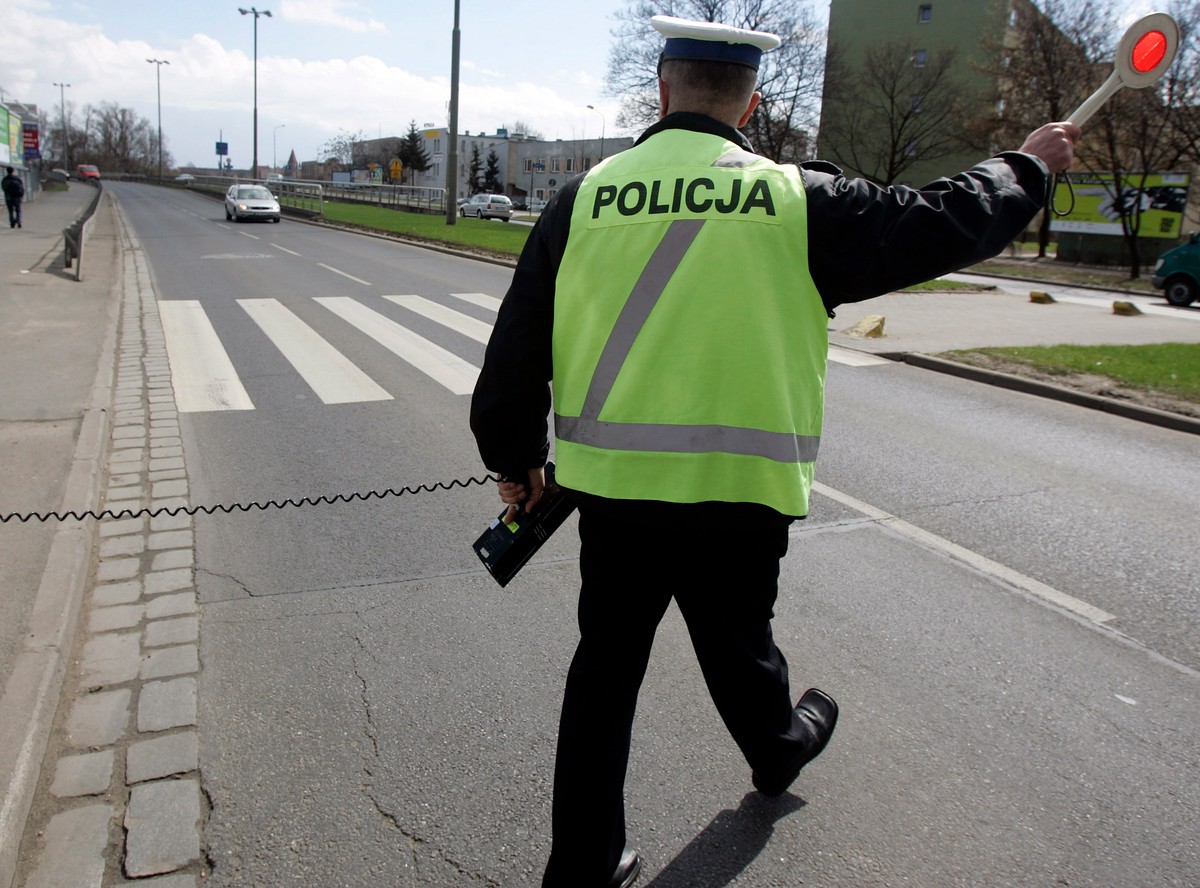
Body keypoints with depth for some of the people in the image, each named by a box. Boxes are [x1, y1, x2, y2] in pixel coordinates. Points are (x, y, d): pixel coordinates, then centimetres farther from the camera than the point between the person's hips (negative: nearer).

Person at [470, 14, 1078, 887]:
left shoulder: (585, 197, -1)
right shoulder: (797, 198, -6)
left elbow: (518, 345, 2)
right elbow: (938, 225, 2)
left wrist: (515, 458, 15)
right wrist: (1026, 168, 22)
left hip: (611, 486, 1)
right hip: (740, 491, -1)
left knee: (605, 666, 15)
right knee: (738, 644, 24)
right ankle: (779, 750, 55)